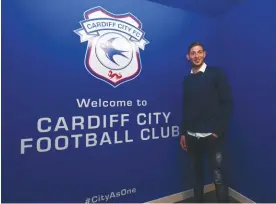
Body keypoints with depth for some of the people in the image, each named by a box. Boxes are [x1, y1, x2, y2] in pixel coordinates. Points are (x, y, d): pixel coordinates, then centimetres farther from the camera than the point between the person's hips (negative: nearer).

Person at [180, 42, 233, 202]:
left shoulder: (216, 73, 0)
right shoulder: (187, 79, 11)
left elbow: (227, 103, -5)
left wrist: (219, 130, -11)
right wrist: (183, 133, 10)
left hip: (212, 135, -4)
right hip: (192, 136, 4)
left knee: (219, 177, 1)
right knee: (197, 174, 17)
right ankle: (198, 200, 36)